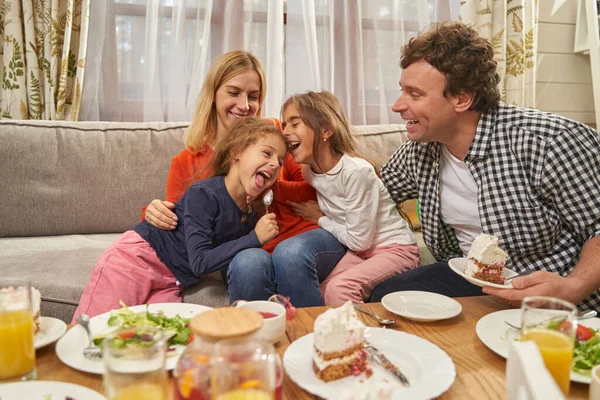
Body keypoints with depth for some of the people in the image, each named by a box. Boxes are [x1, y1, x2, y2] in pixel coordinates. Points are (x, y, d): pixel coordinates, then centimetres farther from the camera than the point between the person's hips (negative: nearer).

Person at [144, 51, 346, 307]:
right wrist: (154, 213, -11)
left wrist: (272, 187, -12)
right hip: (245, 250, 0)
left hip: (304, 234, 1)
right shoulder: (186, 163, 10)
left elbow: (313, 191, 6)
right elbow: (176, 223, 12)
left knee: (290, 253, -33)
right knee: (249, 263, -34)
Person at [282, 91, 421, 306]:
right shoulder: (309, 171, -2)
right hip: (359, 251, 7)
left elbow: (359, 240, -20)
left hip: (395, 249, -6)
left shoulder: (356, 171, -26)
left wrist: (320, 218, -7)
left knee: (340, 288, -27)